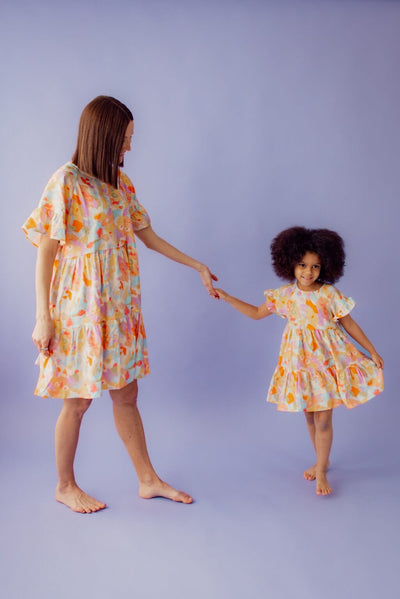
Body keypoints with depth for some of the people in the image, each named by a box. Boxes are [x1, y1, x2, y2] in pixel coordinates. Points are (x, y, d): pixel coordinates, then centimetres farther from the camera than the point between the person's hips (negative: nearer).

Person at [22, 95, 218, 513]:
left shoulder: (120, 182, 9)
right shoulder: (66, 182, -12)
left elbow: (150, 238, 17)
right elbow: (45, 253, -12)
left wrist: (198, 266, 19)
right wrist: (43, 317, -15)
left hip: (120, 304, 7)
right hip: (80, 305, -6)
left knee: (126, 394, 14)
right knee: (79, 399, 6)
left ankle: (148, 480, 27)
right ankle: (65, 486, 27)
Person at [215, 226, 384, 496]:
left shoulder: (329, 294, -12)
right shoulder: (284, 295, -3)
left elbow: (349, 324, -3)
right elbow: (256, 313, 9)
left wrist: (373, 352, 1)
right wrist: (227, 298, 5)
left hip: (327, 362, -4)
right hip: (300, 362, 4)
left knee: (323, 420, -1)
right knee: (309, 416, 15)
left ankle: (321, 471, 15)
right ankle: (322, 461, 36)